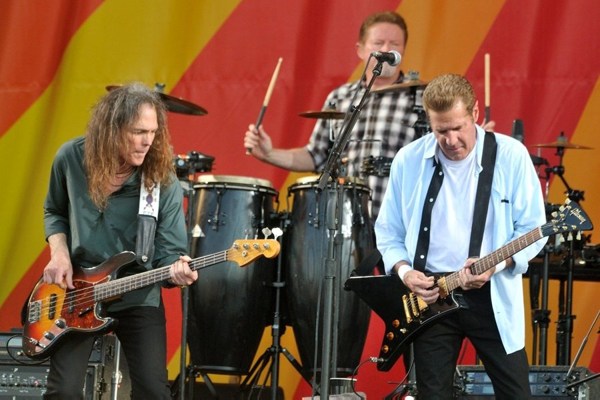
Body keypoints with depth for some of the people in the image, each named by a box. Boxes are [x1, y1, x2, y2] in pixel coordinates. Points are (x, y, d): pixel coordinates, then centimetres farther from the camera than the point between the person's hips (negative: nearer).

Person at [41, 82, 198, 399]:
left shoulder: (164, 182, -14)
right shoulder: (71, 158, -8)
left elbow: (169, 250, -11)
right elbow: (54, 211, 10)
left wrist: (174, 269, -34)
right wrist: (59, 253, -8)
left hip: (138, 297, -1)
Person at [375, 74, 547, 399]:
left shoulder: (510, 156, -7)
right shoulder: (408, 161, -1)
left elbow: (533, 228, -4)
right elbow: (388, 232, 8)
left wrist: (496, 264, -20)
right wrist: (404, 270, -11)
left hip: (492, 296, -2)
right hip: (429, 297, 2)